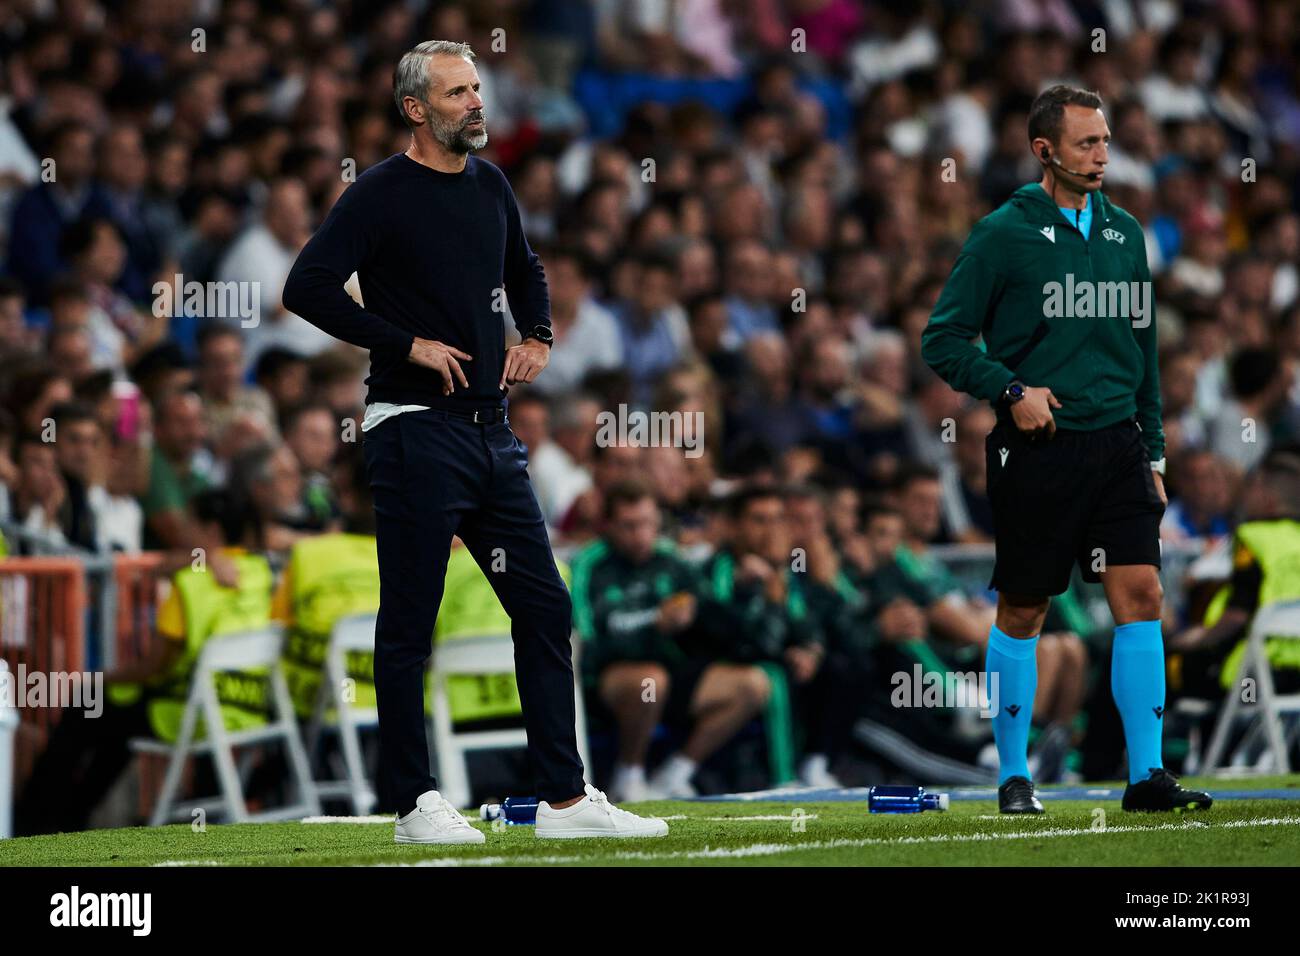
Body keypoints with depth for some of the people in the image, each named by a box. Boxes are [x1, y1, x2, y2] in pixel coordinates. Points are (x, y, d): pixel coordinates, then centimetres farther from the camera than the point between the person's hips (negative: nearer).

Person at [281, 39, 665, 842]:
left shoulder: (490, 187, 13)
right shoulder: (381, 196, -9)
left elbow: (525, 271, 31)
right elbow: (308, 286, -18)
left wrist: (538, 337, 13)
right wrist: (409, 345, -17)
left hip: (492, 431, 7)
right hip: (416, 435, -7)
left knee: (546, 608, 5)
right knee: (409, 625, -1)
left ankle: (565, 798, 9)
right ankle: (414, 804, 6)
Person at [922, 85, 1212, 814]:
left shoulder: (1125, 233, 12)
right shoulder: (1003, 235, -4)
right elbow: (944, 341, -2)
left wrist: (1152, 453, 16)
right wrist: (1012, 391, -14)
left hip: (1116, 445, 4)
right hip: (1036, 451, -4)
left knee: (1141, 594, -6)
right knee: (1022, 614, 3)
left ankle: (1147, 774, -4)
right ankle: (1014, 775, 15)